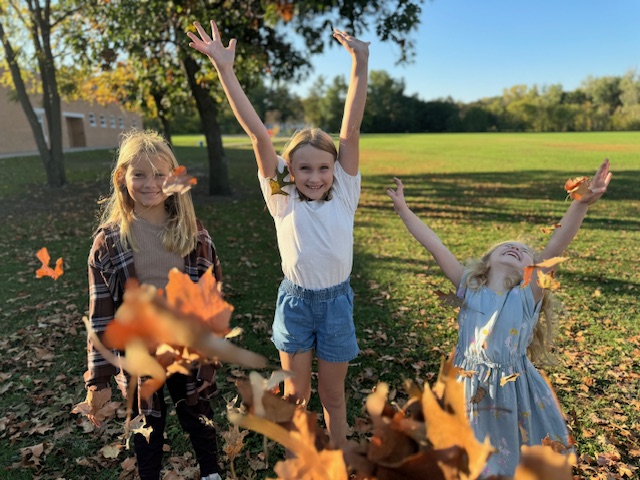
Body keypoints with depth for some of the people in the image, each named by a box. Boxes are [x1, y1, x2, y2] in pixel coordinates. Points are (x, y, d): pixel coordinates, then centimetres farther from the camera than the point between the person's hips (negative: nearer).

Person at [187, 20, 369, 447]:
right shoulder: (282, 199, -8)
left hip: (336, 302, 0)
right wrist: (224, 69, -16)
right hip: (295, 301, 0)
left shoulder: (344, 196, -6)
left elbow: (351, 129, -13)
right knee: (295, 393, 15)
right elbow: (258, 134, -14)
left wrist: (360, 64, -15)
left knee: (333, 396, 16)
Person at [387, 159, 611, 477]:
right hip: (468, 389, 1)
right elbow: (435, 247, -5)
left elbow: (555, 247, -18)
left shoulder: (527, 296, -6)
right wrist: (403, 210, -5)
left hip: (513, 391, -1)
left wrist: (581, 203, -28)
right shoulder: (469, 288, -3)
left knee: (511, 460, 17)